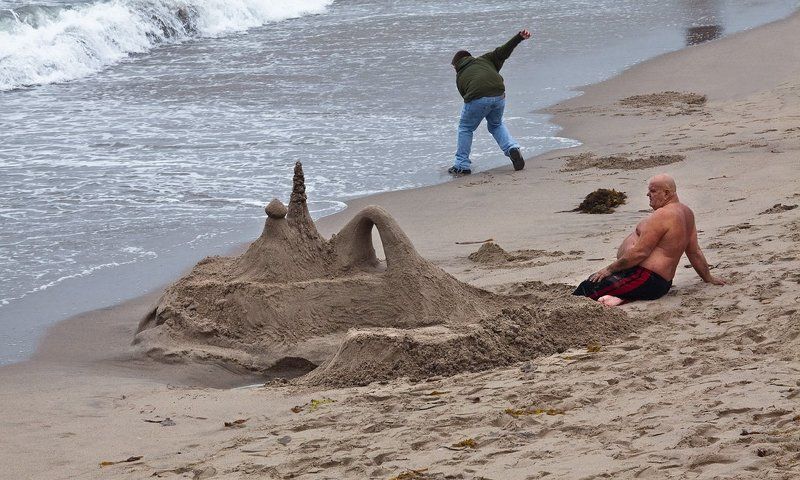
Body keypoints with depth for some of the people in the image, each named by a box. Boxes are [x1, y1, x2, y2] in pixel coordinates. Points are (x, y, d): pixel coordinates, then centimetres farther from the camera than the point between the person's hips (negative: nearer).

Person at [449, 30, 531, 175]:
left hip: (477, 99, -3)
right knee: (496, 125, 30)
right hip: (499, 96, 3)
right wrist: (520, 37, 12)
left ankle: (461, 165, 17)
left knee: (465, 129, 19)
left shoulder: (460, 77, 27)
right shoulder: (485, 59, 30)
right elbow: (503, 51, 16)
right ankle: (512, 148, 9)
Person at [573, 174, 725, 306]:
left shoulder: (661, 216, -17)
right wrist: (708, 278, 30)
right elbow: (695, 252, 19)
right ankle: (622, 297, -7)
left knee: (588, 288, -15)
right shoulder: (686, 213, 13)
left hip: (646, 279, -11)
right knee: (594, 279, 16)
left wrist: (610, 269, -14)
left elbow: (640, 252, -21)